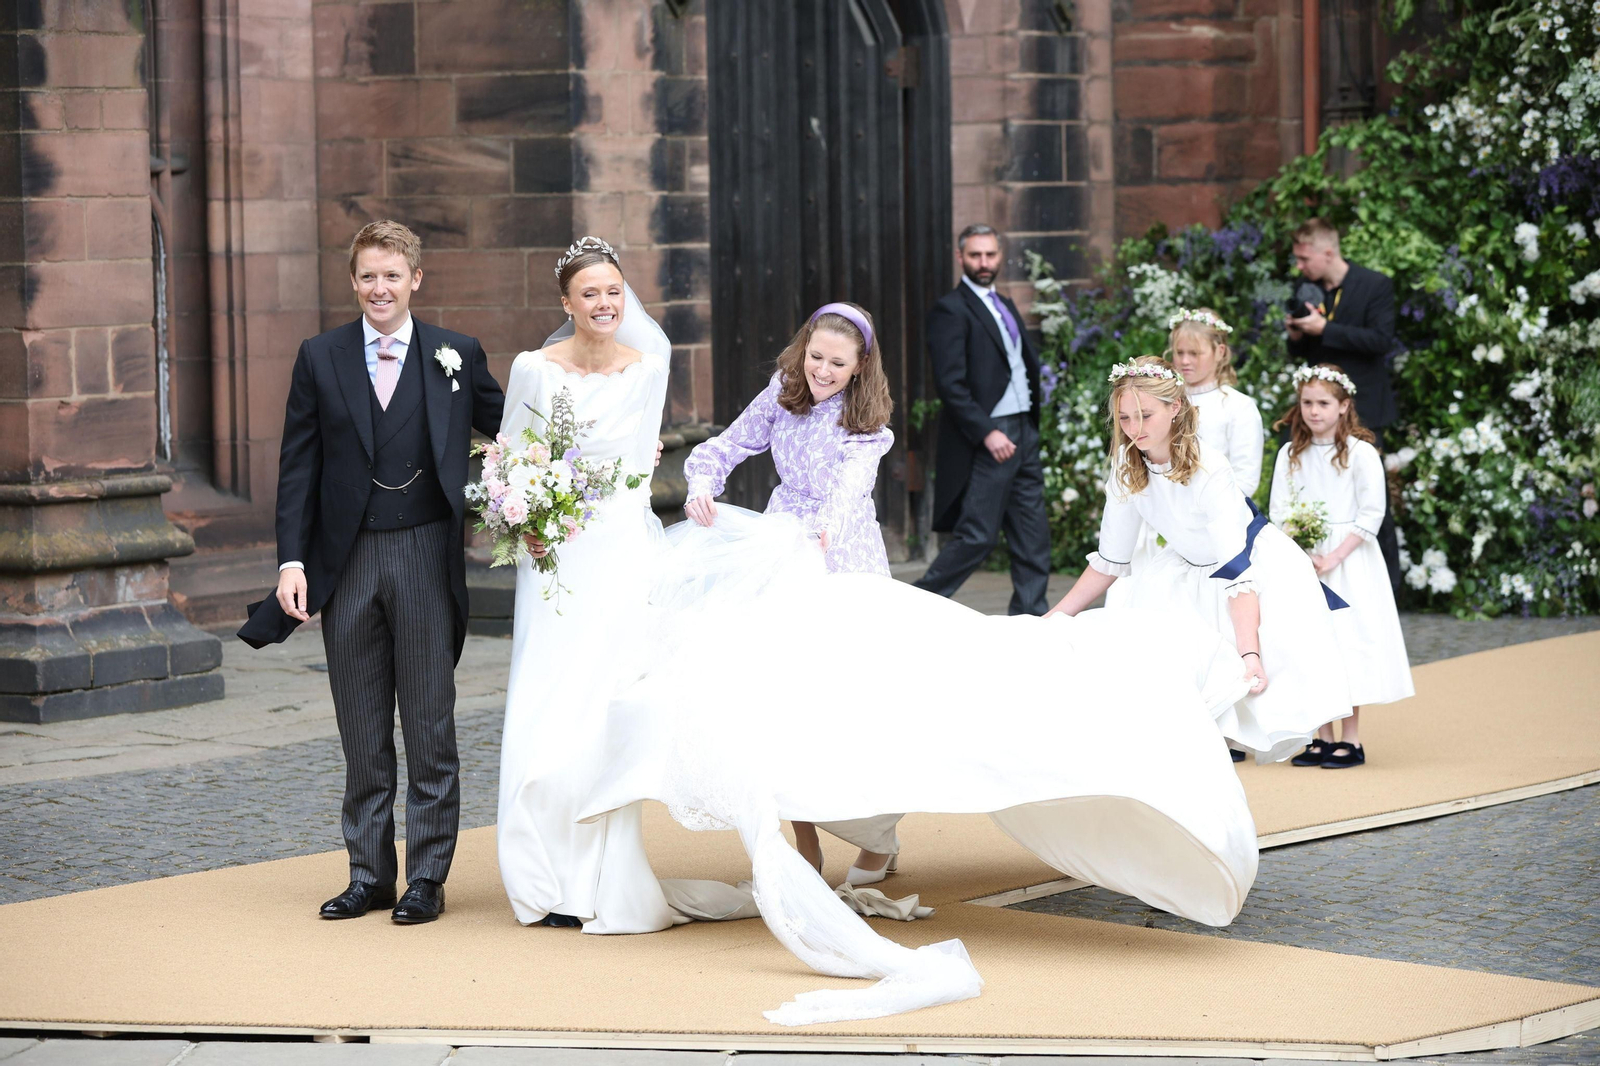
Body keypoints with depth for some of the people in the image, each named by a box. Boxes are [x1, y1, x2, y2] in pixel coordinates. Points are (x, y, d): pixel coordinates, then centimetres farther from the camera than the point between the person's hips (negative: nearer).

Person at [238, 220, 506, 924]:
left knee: (430, 726, 2)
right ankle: (369, 875, 17)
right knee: (362, 733, 9)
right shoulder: (320, 359, 5)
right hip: (346, 561, 2)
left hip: (426, 556, -2)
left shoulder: (456, 357, 3)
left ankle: (427, 877, 10)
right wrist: (292, 560, -3)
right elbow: (298, 468, 5)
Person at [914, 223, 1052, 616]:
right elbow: (950, 383, -15)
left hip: (1024, 434, 8)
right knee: (977, 536, -8)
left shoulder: (1005, 306, 18)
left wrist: (1031, 427, 9)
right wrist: (987, 433, -19)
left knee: (1033, 538, 7)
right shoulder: (951, 310, -8)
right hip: (987, 439, -8)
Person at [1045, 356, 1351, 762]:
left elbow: (1238, 574, -37)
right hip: (1189, 573, 6)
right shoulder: (1127, 465, -12)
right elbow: (1110, 561, -1)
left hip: (1258, 567, -6)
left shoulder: (1208, 472, -30)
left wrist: (1248, 654, -48)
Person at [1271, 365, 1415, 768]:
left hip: (1349, 561, -4)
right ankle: (1322, 738, 14)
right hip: (1303, 562, 4)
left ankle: (1351, 739, 3)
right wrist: (1303, 554, -12)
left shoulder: (1360, 454, -6)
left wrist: (1334, 557, -16)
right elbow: (1279, 512, 3)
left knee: (1349, 640, -4)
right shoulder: (1290, 455, 7)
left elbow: (1371, 515, -9)